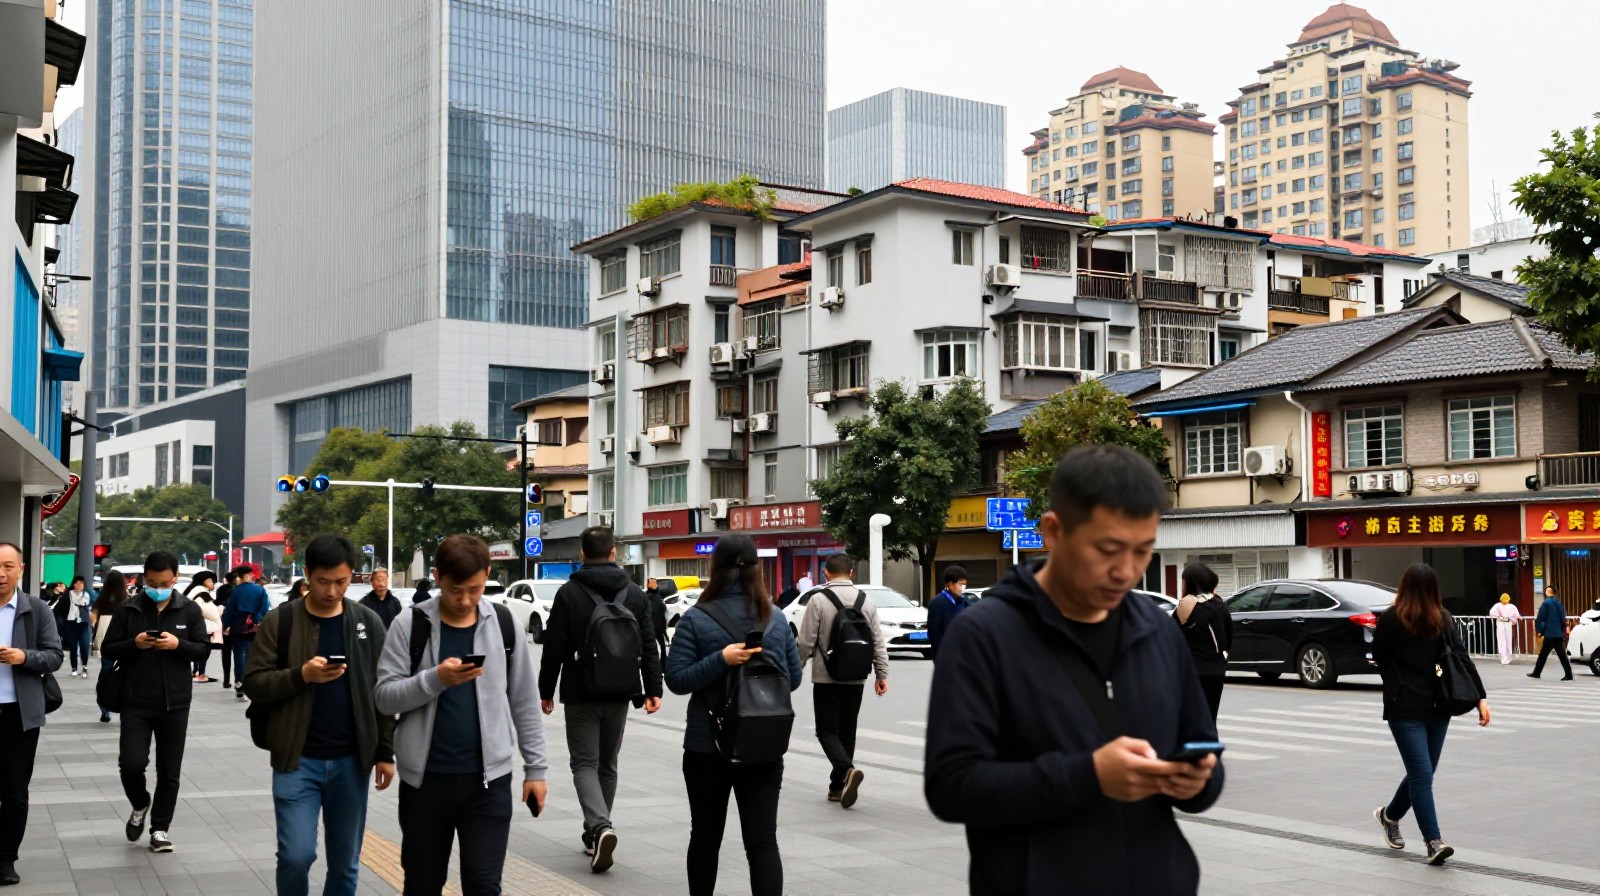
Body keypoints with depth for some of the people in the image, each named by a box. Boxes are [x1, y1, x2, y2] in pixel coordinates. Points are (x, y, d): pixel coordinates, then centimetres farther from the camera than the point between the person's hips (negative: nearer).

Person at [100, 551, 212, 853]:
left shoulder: (189, 610, 1)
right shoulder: (128, 610, 0)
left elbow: (204, 648, 2)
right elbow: (109, 649, 2)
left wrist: (178, 644, -17)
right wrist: (134, 644, -17)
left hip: (175, 703, 1)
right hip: (136, 702, 0)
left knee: (169, 771, 6)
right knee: (131, 764, -8)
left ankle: (160, 827, 21)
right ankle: (140, 806, 23)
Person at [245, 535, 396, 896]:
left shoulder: (369, 622, 4)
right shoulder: (280, 621, -2)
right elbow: (254, 684, -4)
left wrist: (385, 752, 4)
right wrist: (301, 675, -20)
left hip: (351, 761, 2)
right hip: (297, 760, -2)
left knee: (345, 863, 8)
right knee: (296, 855, -8)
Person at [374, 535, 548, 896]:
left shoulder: (504, 624, 2)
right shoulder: (410, 624, -3)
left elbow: (524, 701, 7)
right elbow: (385, 696, -7)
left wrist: (535, 767, 5)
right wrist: (436, 679, -23)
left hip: (488, 777, 0)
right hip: (425, 778, 0)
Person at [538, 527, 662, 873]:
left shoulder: (569, 593, -6)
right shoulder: (635, 594, 4)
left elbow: (554, 648, -7)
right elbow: (650, 647, 1)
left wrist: (546, 691, 1)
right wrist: (653, 689, 2)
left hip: (581, 694, -3)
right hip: (619, 694, 4)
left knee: (585, 763, 1)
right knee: (607, 764, 16)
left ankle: (600, 827, -21)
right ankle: (596, 833, 24)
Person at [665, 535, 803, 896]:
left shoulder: (696, 619, -7)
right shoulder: (776, 619, 2)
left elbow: (676, 679, -13)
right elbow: (794, 678, 10)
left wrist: (721, 660, -18)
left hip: (707, 746, -1)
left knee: (706, 835, 15)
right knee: (762, 839, -1)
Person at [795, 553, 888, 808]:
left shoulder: (819, 599, -10)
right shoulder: (865, 600, 4)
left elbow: (805, 642, -10)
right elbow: (878, 641, 6)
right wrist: (882, 674, 12)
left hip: (826, 679, -4)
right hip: (856, 679, 5)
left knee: (827, 730, 1)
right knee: (847, 731, 14)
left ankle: (847, 770, -24)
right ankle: (837, 786, 19)